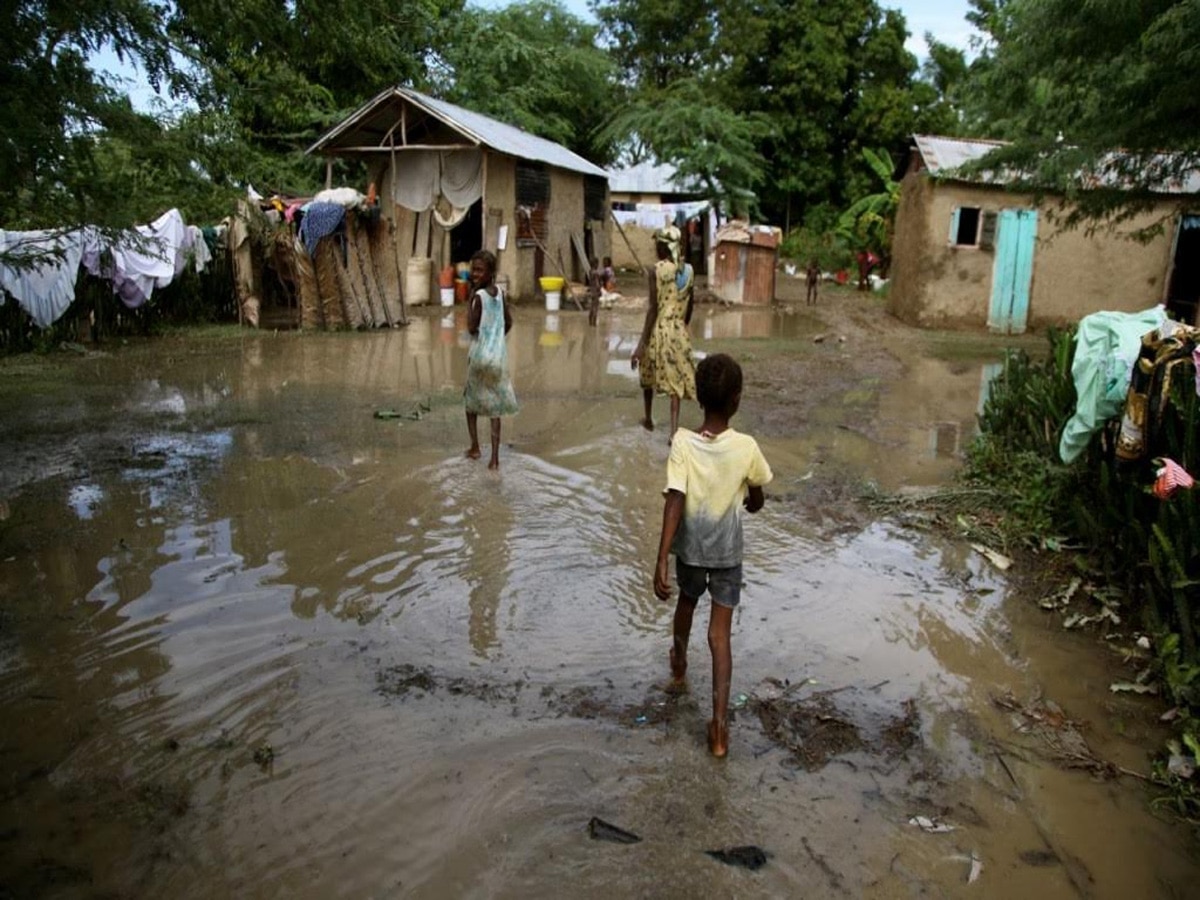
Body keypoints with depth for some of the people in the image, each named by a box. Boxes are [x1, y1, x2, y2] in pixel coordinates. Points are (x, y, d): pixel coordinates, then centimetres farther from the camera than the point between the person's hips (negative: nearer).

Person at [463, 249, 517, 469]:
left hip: (480, 354, -5)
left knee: (471, 400, 17)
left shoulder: (479, 296, -14)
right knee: (494, 406, 5)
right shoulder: (501, 293, 3)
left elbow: (472, 327, -14)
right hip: (499, 355, 5)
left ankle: (475, 447, 20)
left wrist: (470, 298, -10)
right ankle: (494, 457, 0)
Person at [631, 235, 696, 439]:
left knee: (648, 375, 19)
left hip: (658, 329, -3)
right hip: (678, 330, 3)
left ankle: (648, 419, 36)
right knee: (676, 379, 3)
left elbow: (653, 307, -16)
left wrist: (642, 343, -15)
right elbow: (688, 305, 11)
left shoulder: (657, 270, -11)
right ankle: (674, 431, -9)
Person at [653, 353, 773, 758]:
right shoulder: (746, 447, -15)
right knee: (719, 635, 5)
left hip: (689, 548, 1)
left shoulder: (682, 443, -17)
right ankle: (719, 723, -2)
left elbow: (674, 503, -23)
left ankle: (679, 669, 53)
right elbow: (757, 501, 0)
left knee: (686, 602, 29)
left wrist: (661, 560, -22)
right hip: (727, 552, -1)